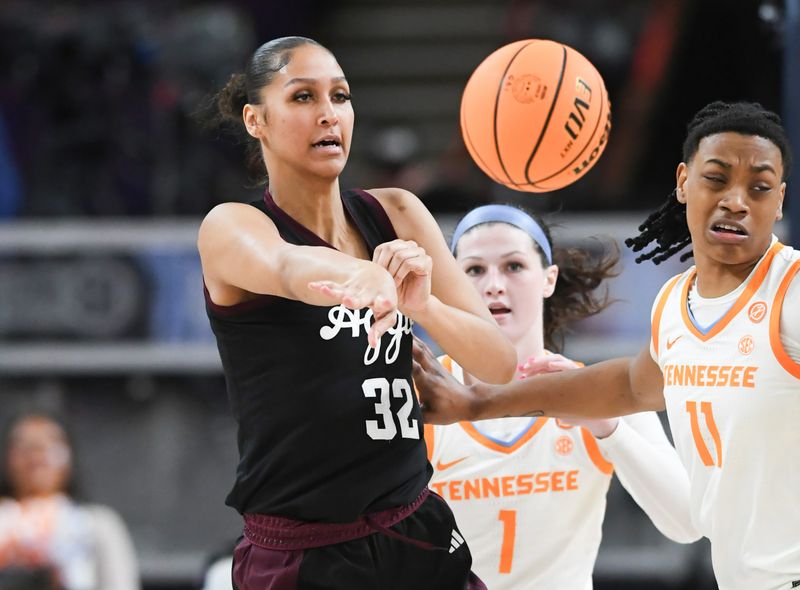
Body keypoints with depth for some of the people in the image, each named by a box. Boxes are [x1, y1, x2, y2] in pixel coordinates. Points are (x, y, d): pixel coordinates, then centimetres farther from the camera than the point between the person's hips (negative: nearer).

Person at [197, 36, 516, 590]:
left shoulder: (396, 214, 6)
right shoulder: (231, 228, -7)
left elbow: (499, 362, -3)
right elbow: (288, 267, -32)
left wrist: (422, 304, -25)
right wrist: (367, 278, -55)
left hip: (418, 538, 4)